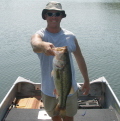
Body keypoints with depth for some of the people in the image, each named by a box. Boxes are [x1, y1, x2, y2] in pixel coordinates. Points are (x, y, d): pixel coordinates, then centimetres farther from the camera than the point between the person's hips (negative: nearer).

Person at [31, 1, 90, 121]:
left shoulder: (70, 36, -5)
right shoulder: (40, 35, -12)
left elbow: (80, 58, 4)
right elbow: (35, 43, -38)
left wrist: (86, 81, 9)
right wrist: (43, 45, -62)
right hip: (49, 90, 0)